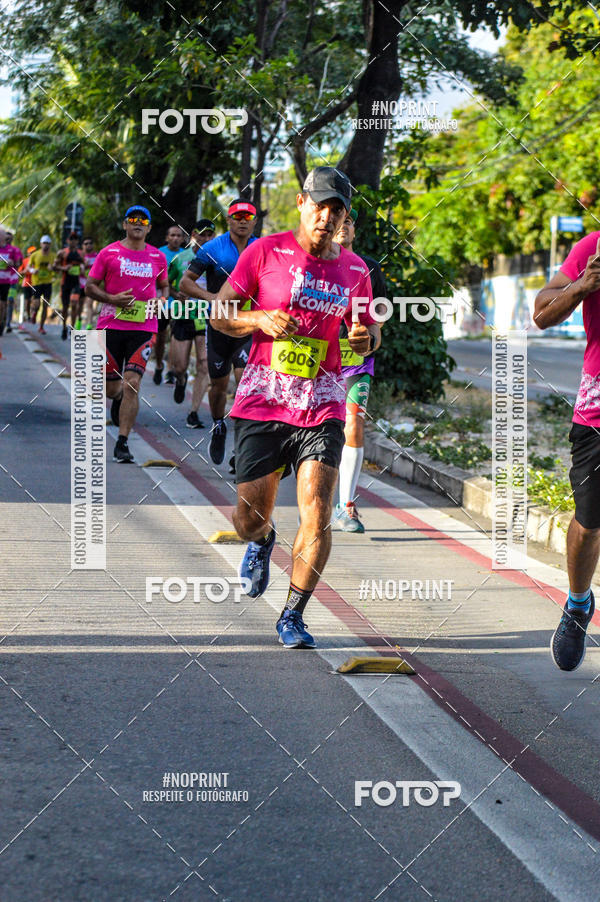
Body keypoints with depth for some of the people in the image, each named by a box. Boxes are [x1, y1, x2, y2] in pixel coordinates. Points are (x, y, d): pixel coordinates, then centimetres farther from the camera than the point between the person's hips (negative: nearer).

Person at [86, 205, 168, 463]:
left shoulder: (158, 257, 9)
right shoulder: (109, 253, 2)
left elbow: (164, 285, 24)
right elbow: (90, 286, 4)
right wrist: (112, 299, -13)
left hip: (144, 328, 0)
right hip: (111, 326, 0)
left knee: (132, 384, -14)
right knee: (111, 388, 6)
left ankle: (122, 443, -9)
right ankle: (119, 399, 46)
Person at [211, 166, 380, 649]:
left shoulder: (355, 269, 8)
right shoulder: (266, 252, -1)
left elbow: (369, 328, 23)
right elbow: (219, 315, 2)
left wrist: (366, 336, -1)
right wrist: (261, 320, -16)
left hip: (322, 408, 1)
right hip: (262, 403, -1)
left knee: (317, 511, -15)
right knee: (249, 520, 5)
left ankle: (293, 616, -1)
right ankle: (263, 540, 44)